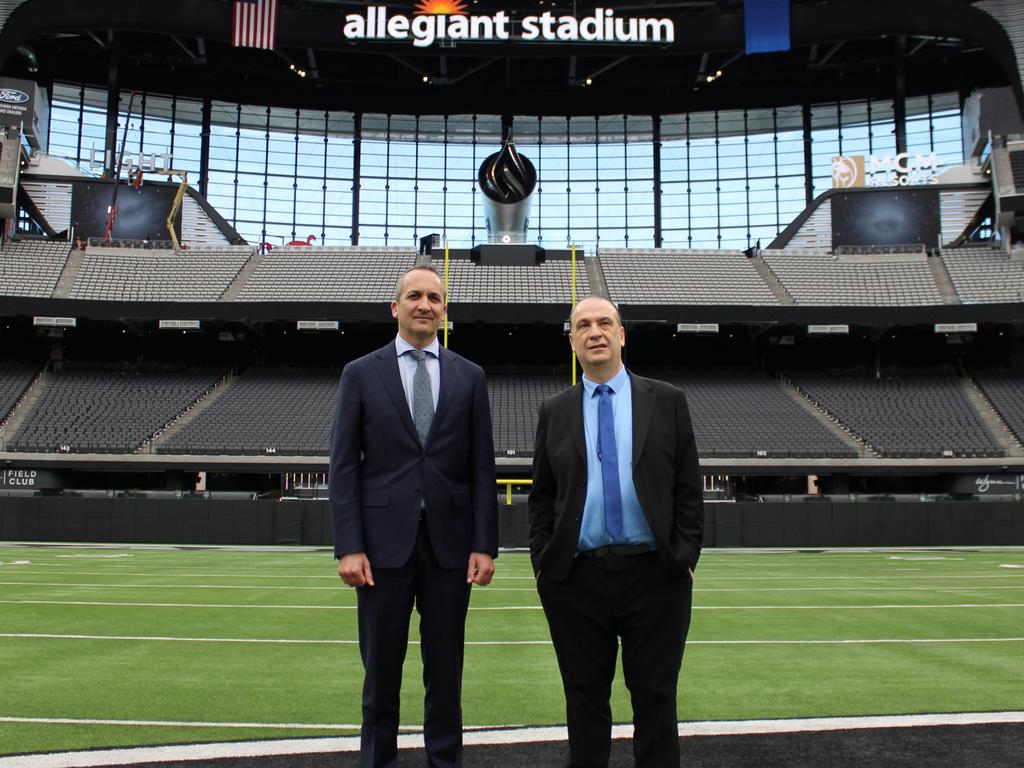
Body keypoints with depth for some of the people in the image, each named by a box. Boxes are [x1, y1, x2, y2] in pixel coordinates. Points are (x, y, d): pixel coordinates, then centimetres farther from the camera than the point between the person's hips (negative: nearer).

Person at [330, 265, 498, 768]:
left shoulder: (469, 377, 7)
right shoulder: (361, 373, 3)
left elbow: (482, 468, 5)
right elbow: (344, 467, -1)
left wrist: (484, 545, -2)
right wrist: (348, 547, -8)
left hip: (449, 542, 1)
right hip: (385, 540, -1)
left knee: (445, 669, 10)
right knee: (380, 668, 8)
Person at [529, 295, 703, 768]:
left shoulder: (666, 401, 5)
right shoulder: (554, 411, 9)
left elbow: (688, 490, 3)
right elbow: (541, 496, 10)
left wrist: (685, 558, -4)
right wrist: (543, 562, 1)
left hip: (654, 574, -1)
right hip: (577, 578, 1)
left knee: (655, 697, 7)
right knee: (585, 697, 11)